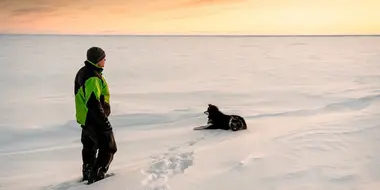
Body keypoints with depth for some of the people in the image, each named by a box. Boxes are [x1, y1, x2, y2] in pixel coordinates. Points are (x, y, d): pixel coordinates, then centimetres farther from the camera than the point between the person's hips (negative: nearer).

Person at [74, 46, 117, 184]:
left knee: (90, 147, 23)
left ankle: (88, 174, 36)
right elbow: (93, 103, -31)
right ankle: (96, 176, 0)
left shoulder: (83, 72, 8)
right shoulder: (93, 78, -26)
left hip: (85, 118, 10)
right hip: (95, 120, -10)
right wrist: (104, 121, -25)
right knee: (109, 148, 0)